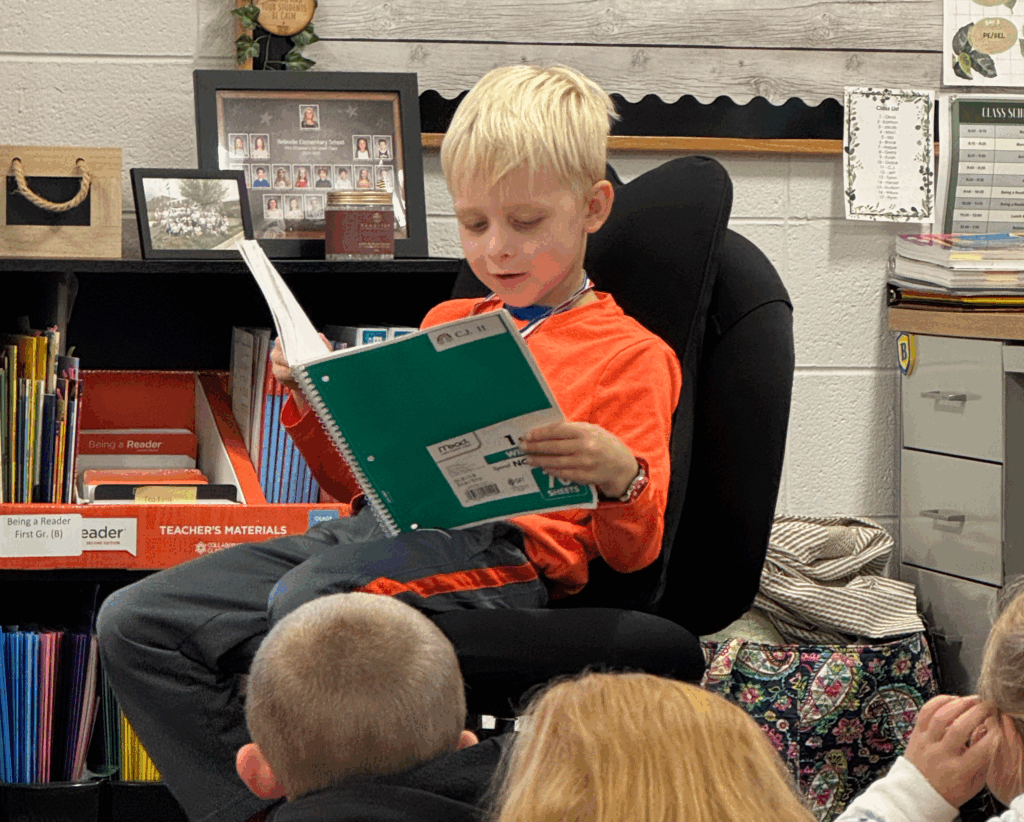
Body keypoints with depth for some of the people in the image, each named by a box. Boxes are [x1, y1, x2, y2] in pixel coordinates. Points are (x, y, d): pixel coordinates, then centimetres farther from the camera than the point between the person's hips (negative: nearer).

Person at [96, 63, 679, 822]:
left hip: (498, 551, -7)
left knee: (305, 597, -38)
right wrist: (314, 409, 13)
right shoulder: (446, 325, 28)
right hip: (378, 528, 7)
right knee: (133, 623, -8)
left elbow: (631, 553, 1)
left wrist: (619, 476, -21)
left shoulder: (629, 354, 8)